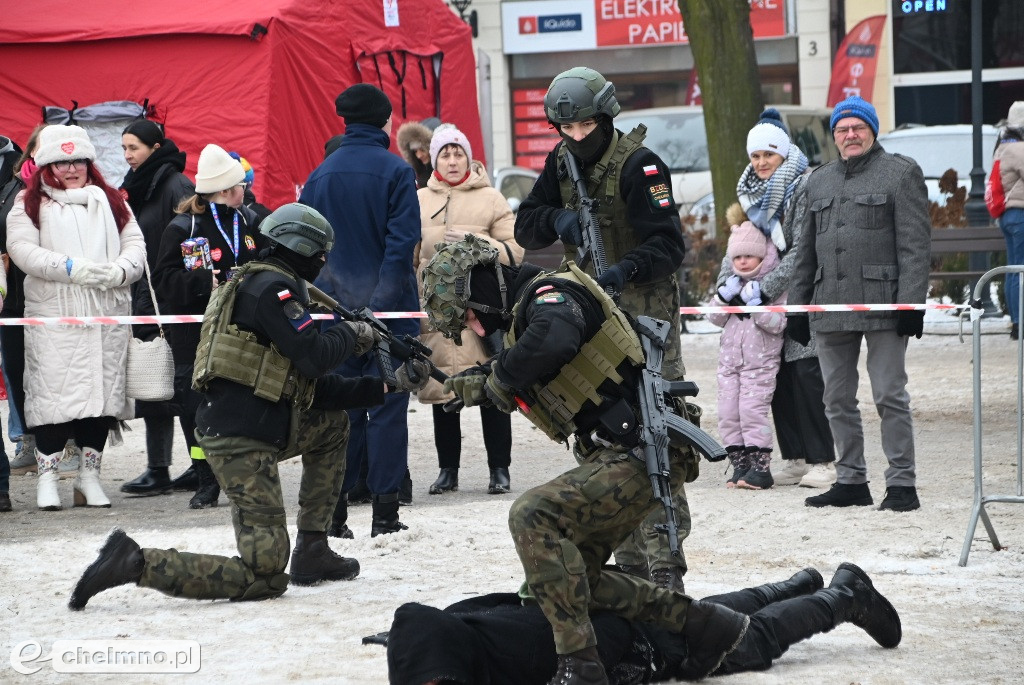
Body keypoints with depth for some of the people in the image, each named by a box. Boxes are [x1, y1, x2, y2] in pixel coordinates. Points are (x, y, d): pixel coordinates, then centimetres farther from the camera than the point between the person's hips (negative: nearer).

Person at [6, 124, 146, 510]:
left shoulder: (110, 202, 16)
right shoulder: (30, 204, 5)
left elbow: (135, 243, 10)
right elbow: (23, 250, -8)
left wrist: (121, 270, -13)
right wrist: (74, 268, -16)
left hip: (107, 318, 4)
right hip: (53, 317, -3)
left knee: (103, 393, 3)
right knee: (53, 394, -7)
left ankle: (89, 476, 11)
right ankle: (47, 478, 0)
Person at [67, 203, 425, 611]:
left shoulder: (269, 284, 21)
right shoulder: (273, 286, -10)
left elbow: (314, 389, 22)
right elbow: (313, 358, -18)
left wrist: (380, 387, 21)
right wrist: (352, 334, 1)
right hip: (241, 441, -10)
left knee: (333, 425, 31)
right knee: (266, 578, -12)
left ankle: (312, 550, 26)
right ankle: (135, 563, -16)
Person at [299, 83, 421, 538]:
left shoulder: (320, 175, 5)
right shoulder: (395, 172, -8)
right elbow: (403, 241, -13)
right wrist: (385, 301, -10)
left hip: (335, 307, 4)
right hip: (388, 305, -4)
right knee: (387, 405, 1)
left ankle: (333, 512, 8)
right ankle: (384, 512, -1)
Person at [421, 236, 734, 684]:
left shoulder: (551, 294, -13)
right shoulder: (525, 313, 18)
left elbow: (554, 340, -36)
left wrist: (501, 375, -21)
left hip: (643, 454, -11)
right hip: (610, 460, 11)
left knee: (533, 515, -25)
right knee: (573, 578, 11)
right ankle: (703, 623, 18)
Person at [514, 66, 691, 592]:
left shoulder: (638, 164, -14)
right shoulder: (562, 162, 9)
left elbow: (668, 242, -21)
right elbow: (525, 229, 10)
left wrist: (625, 269, -37)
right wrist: (557, 218, -12)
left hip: (644, 312, -8)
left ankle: (665, 561, -14)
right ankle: (630, 560, 16)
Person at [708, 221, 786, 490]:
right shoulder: (732, 284, 15)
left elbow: (778, 323, -13)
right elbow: (715, 318, 10)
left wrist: (756, 303, -22)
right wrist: (724, 296, -6)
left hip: (761, 361, -6)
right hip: (730, 358, 6)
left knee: (752, 410, -14)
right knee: (728, 412, 3)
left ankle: (761, 467, -10)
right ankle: (740, 465, 10)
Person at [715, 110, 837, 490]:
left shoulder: (803, 187, -11)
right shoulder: (753, 192, 13)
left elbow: (801, 249, -17)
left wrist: (765, 289, -19)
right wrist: (725, 283, -4)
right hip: (769, 303, 7)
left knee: (807, 374, -9)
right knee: (780, 377, 5)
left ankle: (823, 461, -4)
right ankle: (795, 459, 11)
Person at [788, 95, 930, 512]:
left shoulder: (901, 173, 1)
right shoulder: (819, 181, 19)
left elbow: (915, 245, -6)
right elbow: (806, 250, 22)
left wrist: (911, 302, -14)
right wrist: (797, 305, 16)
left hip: (882, 304, -6)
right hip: (830, 306, 6)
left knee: (889, 396, -6)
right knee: (837, 400, 9)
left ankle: (901, 483, -2)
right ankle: (850, 481, 17)